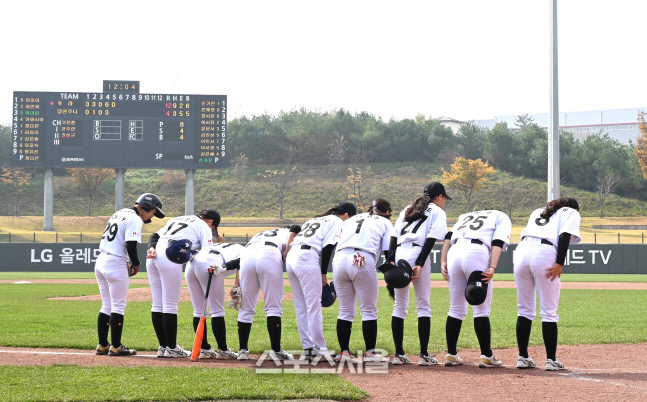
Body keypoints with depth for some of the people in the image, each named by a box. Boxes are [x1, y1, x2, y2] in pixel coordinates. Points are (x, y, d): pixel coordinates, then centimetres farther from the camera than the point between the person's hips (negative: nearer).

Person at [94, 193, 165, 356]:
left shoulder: (119, 214, 19)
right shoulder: (134, 219, -10)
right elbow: (130, 245, -19)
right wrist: (136, 264, -3)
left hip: (101, 262, 9)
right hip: (115, 264, -9)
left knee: (106, 306, 13)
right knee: (118, 306, -2)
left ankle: (102, 346, 16)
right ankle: (116, 347, 0)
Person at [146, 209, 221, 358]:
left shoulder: (177, 219, 33)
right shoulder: (204, 226, 13)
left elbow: (155, 236, 21)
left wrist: (151, 248, 5)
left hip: (152, 257, 7)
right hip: (169, 259, -7)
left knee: (158, 305, 9)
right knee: (170, 305, -2)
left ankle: (163, 347, 13)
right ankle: (171, 348, 1)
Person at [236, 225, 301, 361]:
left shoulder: (258, 236, 41)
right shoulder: (287, 233, 33)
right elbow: (296, 228, 7)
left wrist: (237, 284, 18)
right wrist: (287, 250, 3)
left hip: (246, 257, 4)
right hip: (270, 256, -4)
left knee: (246, 308, 12)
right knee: (273, 307, 2)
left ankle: (243, 350, 15)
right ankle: (276, 350, 0)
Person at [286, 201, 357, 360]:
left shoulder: (314, 220, 30)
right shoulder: (337, 222, 7)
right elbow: (327, 247, -7)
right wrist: (324, 274, -2)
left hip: (291, 257, 8)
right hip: (307, 259, -8)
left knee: (301, 307, 11)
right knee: (314, 307, -4)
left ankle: (307, 347, 13)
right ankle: (319, 349, -3)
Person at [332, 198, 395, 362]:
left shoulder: (350, 220, 31)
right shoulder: (384, 222, 22)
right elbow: (389, 250, 9)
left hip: (339, 260, 4)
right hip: (363, 261, -4)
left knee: (345, 310, 12)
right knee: (369, 310, 5)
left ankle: (343, 352, 13)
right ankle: (370, 352, 5)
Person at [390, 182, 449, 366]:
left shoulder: (407, 210, 26)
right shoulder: (437, 212, 10)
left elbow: (394, 236, 14)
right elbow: (431, 239, -5)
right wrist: (420, 264, -12)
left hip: (399, 254, 5)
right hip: (417, 255, -5)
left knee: (399, 305, 10)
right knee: (423, 305, 1)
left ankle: (398, 354, 10)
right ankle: (423, 355, -2)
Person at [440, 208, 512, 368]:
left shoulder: (466, 216, 37)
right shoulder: (502, 217, 23)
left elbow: (449, 237, 18)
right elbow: (498, 242, 2)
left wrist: (443, 262, 9)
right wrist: (492, 268, -11)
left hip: (453, 253, 5)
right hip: (476, 252, -5)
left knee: (456, 308, 15)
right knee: (482, 308, 3)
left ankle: (451, 354, 18)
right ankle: (486, 356, 3)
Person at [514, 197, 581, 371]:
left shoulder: (538, 211, 34)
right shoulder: (572, 213, 17)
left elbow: (526, 233, 22)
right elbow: (565, 236, -1)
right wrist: (560, 263, -10)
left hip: (521, 250, 5)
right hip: (545, 253, -5)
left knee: (525, 310, 13)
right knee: (549, 311, 2)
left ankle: (523, 357, 13)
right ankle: (551, 360, 4)